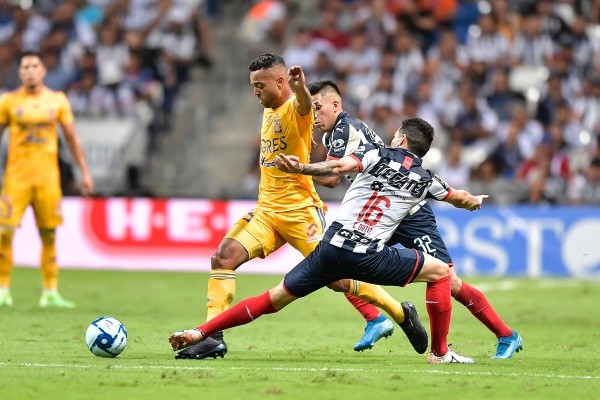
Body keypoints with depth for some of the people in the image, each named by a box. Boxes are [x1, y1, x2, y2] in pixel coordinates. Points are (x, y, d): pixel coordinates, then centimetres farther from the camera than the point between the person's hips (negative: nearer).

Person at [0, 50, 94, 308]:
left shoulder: (57, 100, 7)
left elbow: (72, 138, 13)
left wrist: (84, 172, 10)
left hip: (48, 176, 2)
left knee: (49, 235, 2)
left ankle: (51, 293, 9)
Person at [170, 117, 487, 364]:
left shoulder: (375, 154, 7)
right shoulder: (425, 180, 12)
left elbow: (338, 167, -14)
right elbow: (461, 199, 32)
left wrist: (301, 168, -19)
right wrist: (474, 201, 54)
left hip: (330, 249, 2)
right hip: (369, 258, -2)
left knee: (274, 299, 12)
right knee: (441, 272, 16)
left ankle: (199, 333, 7)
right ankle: (440, 353, 14)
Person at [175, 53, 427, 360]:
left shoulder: (294, 109, -14)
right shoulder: (269, 112, 13)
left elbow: (304, 105, -40)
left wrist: (300, 89, -63)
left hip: (298, 211, -8)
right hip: (267, 208, 8)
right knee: (224, 256, -10)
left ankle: (401, 313, 13)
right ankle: (212, 336, -11)